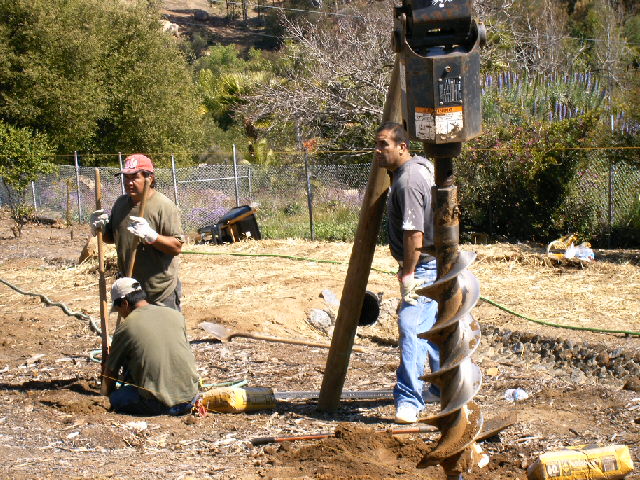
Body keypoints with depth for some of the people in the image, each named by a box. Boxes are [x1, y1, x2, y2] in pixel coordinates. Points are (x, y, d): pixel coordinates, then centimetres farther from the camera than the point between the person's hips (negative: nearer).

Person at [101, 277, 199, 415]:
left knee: (115, 397, 17)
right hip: (190, 398, 4)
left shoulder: (125, 327, -1)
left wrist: (106, 398, 29)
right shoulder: (176, 315, 10)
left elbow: (110, 373, 10)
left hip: (159, 404, -4)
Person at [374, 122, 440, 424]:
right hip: (430, 265, 12)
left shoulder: (408, 180, -21)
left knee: (411, 326, -17)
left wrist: (408, 274, -23)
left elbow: (414, 233, -26)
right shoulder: (419, 167, 13)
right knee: (431, 328, 20)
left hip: (423, 266, -12)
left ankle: (409, 400, -18)